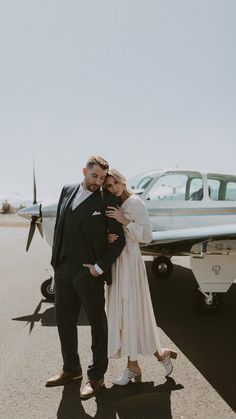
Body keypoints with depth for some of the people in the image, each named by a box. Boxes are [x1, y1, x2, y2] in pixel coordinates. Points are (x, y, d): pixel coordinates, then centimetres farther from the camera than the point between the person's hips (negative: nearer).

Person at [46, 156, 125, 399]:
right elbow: (59, 225, 13)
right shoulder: (67, 191, 7)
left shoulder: (107, 201, -8)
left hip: (89, 272, -6)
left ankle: (96, 376, 26)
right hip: (63, 268, 6)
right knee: (64, 320, 17)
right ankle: (71, 369, 38)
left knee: (97, 324, 9)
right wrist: (56, 258, 5)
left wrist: (100, 267, -13)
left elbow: (119, 239, -8)